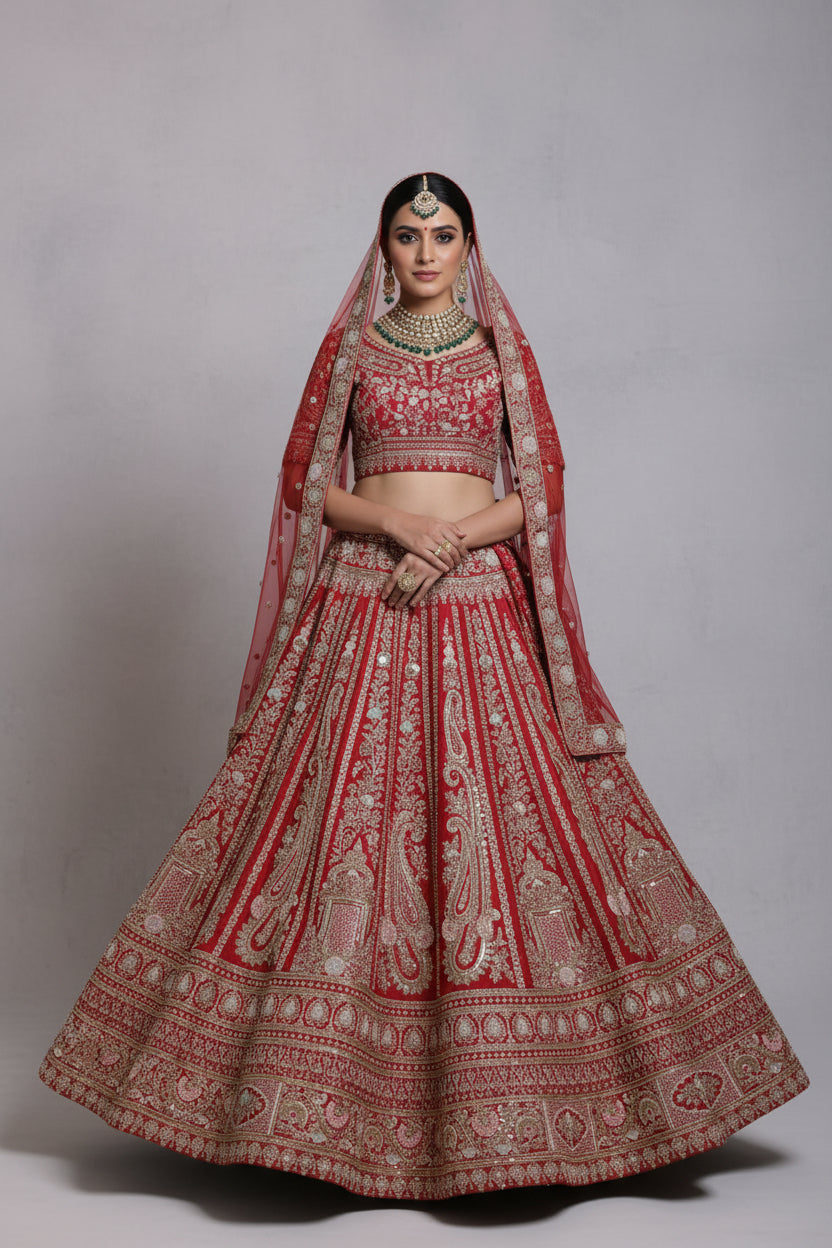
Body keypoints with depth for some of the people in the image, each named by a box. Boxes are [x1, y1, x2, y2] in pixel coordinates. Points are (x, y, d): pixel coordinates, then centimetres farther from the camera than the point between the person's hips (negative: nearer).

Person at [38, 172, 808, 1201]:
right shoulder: (350, 346, 10)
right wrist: (395, 523, -11)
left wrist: (455, 535, -12)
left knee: (496, 809, -4)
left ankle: (492, 1091, 8)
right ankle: (340, 1087, 7)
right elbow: (311, 486, 7)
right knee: (347, 805, -4)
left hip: (479, 605, 0)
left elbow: (537, 493, 5)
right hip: (364, 599, 0)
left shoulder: (502, 349, 10)